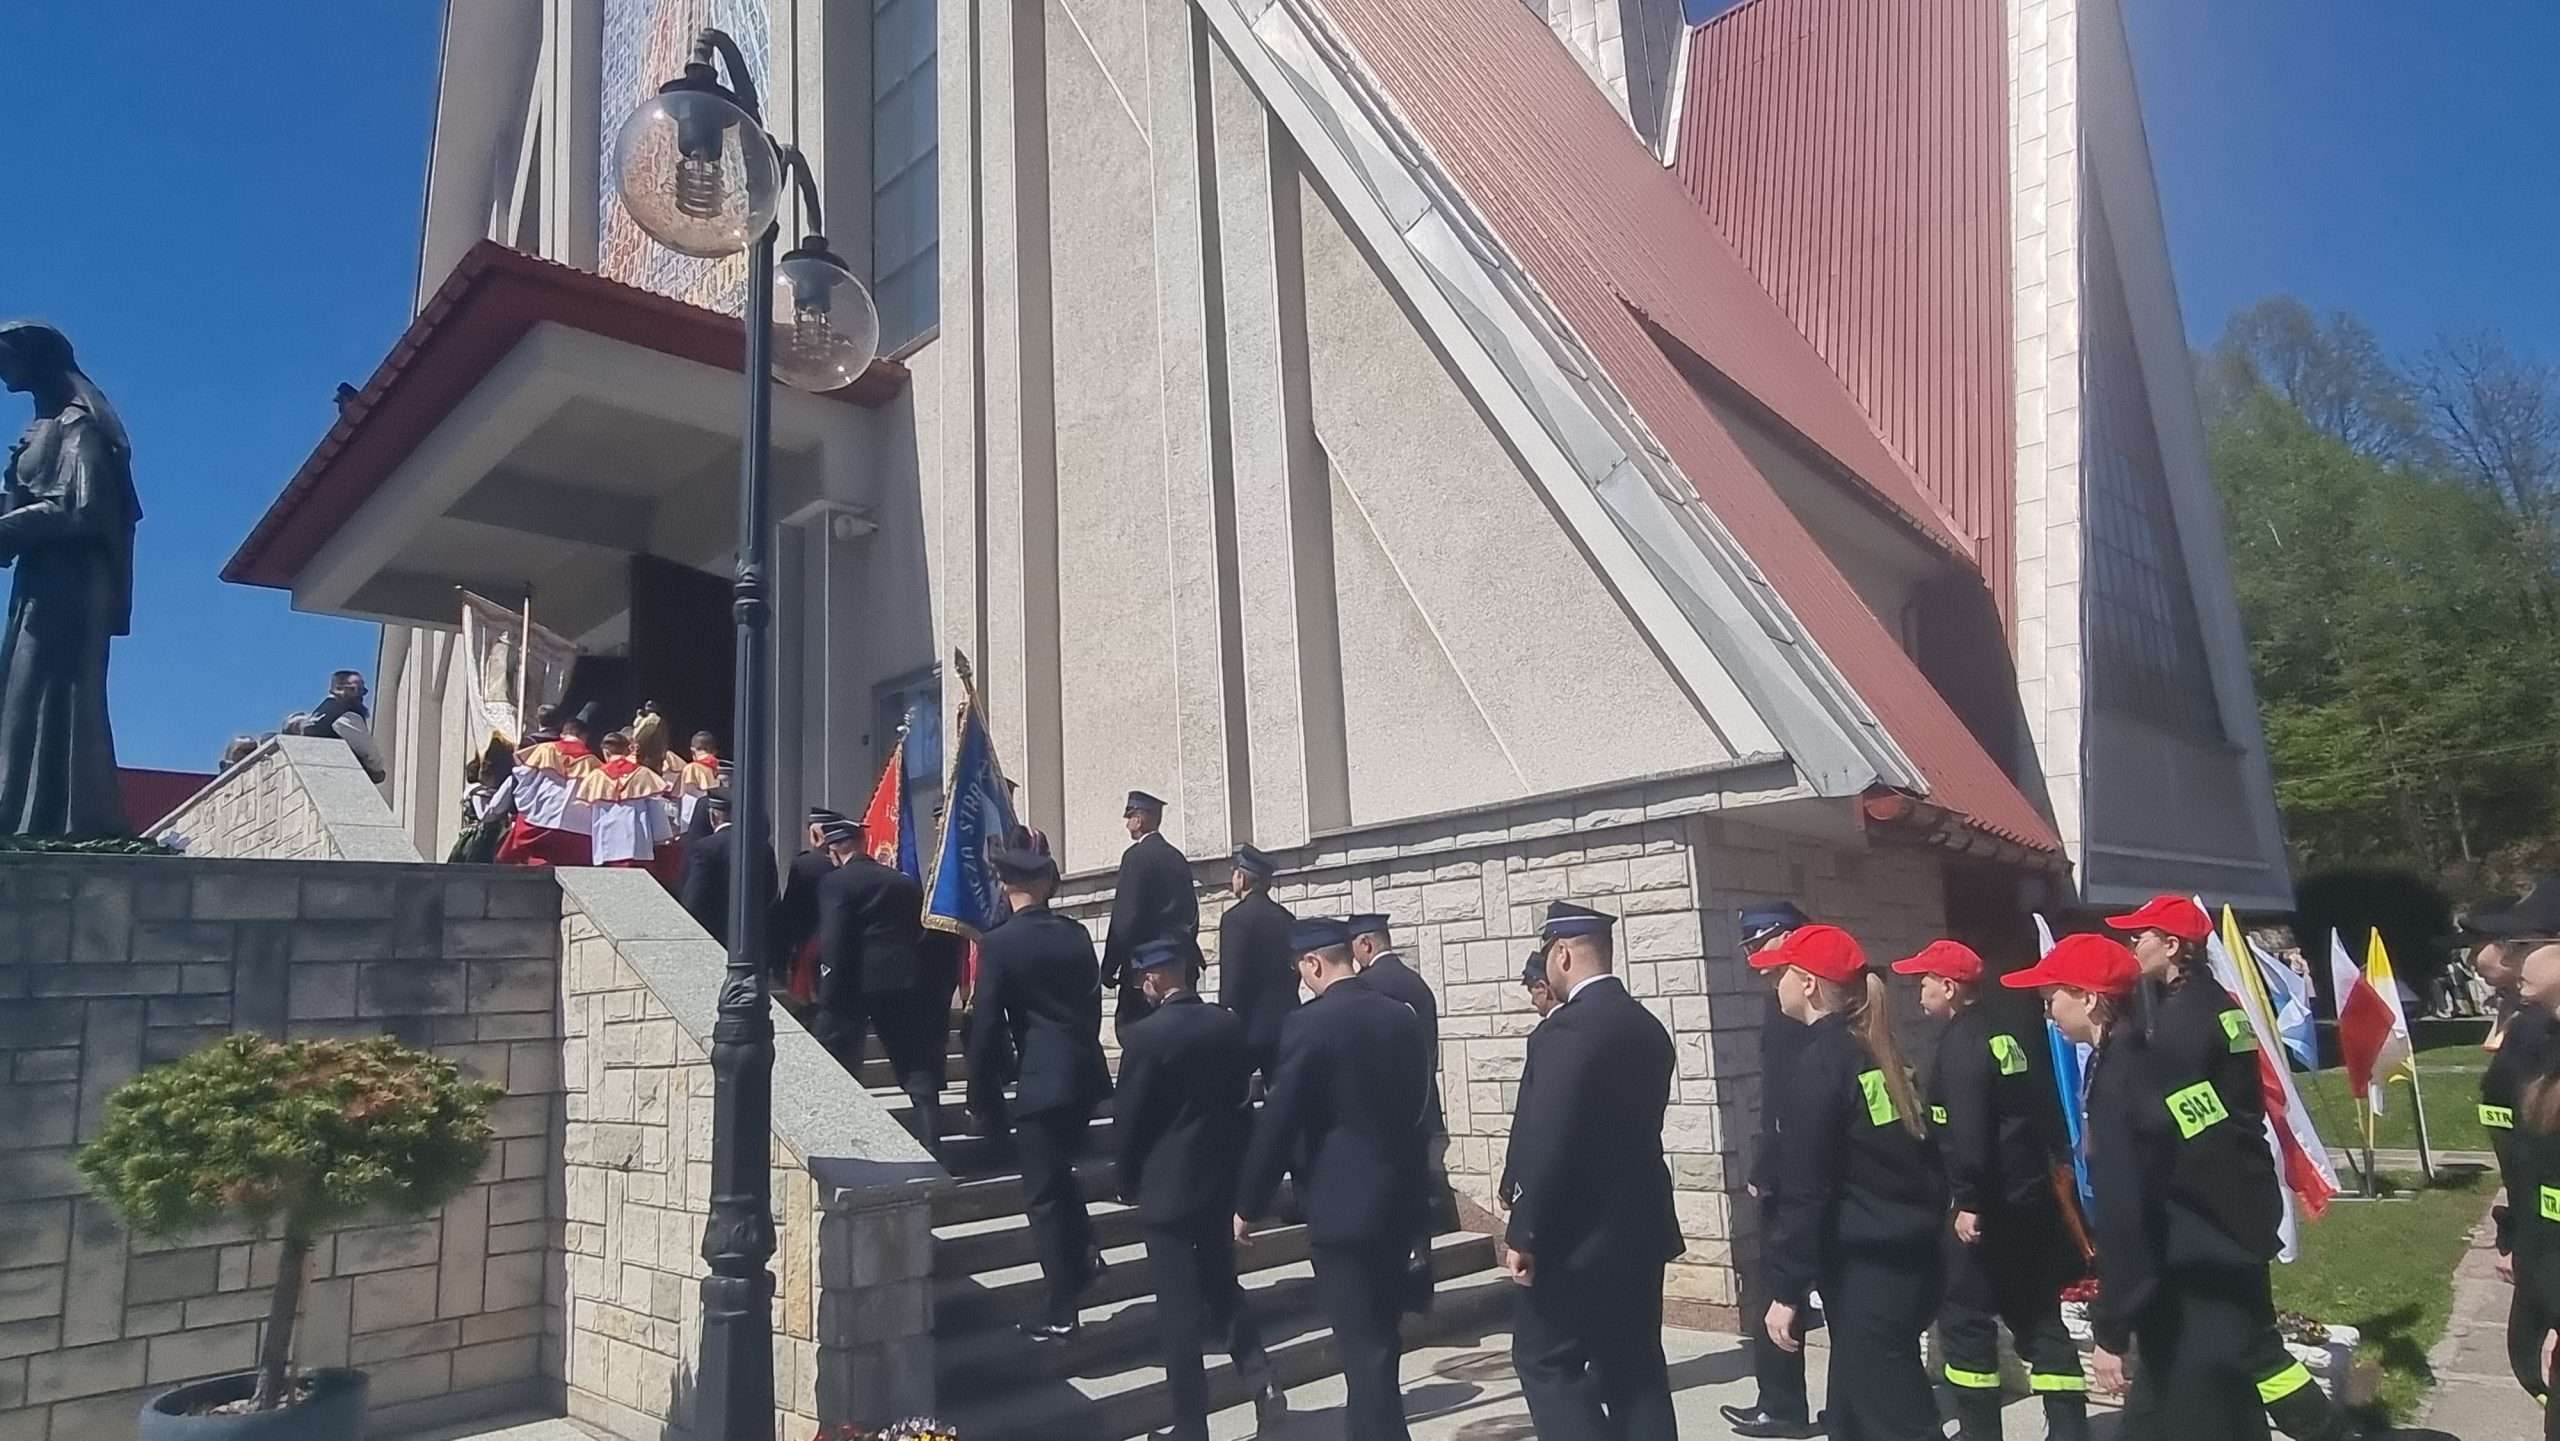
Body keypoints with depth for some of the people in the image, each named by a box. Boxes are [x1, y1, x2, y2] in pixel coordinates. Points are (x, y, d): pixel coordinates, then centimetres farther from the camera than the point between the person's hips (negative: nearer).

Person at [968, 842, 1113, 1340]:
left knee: (1043, 1194, 4)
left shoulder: (998, 943, -10)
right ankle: (1083, 1253, 20)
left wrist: (985, 1100, -2)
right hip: (1087, 1073, 6)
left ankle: (1061, 1312, 8)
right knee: (1058, 1171, 27)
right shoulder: (1076, 933, 6)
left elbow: (987, 1025, -10)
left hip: (1042, 1080, -6)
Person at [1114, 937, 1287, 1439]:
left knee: (1179, 1310, 4)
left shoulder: (1145, 1036, -18)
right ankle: (1262, 1382, 7)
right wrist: (1238, 1167, 16)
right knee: (1222, 1286, 21)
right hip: (1223, 1181, 6)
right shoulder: (1232, 1025, -1)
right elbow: (1244, 1099, 6)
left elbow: (1127, 1119, -12)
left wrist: (1128, 1184, 3)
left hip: (1167, 1188, -6)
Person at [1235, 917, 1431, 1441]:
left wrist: (1247, 1205, -3)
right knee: (1380, 1337, 20)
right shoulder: (1404, 1016, 5)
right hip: (1399, 1197, 7)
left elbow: (1277, 1122, -14)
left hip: (1343, 1203, -7)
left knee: (1364, 1348, 0)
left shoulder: (1308, 1024, -15)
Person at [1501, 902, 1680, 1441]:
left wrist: (1523, 1234, -14)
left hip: (1576, 1233, -8)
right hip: (1637, 1226, 9)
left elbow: (1547, 1143, -23)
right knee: (1635, 1365, 13)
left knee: (1543, 1360, 5)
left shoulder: (1566, 1030, -20)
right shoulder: (1648, 1026, 8)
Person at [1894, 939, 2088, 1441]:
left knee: (1965, 1317, 2)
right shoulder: (2006, 1037, 13)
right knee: (2038, 1317, 12)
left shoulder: (1960, 1043, -15)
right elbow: (2041, 1115, 18)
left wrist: (1968, 1202, -20)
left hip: (1987, 1207, -9)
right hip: (2031, 1198, 9)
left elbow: (1965, 1132, -23)